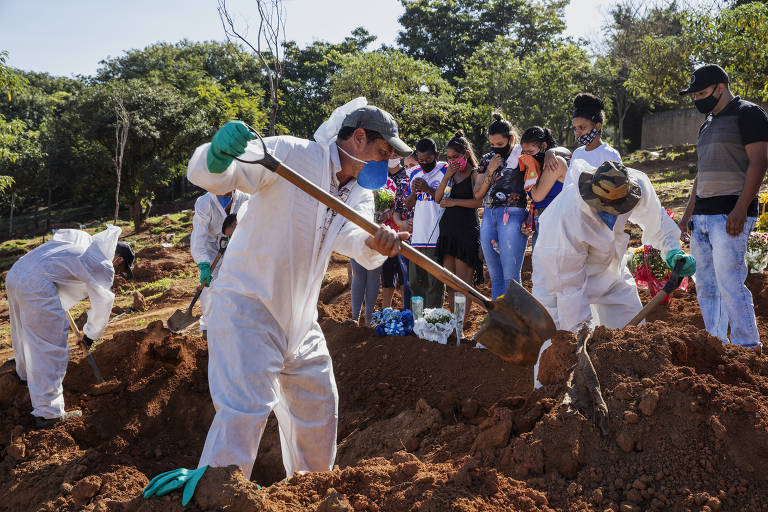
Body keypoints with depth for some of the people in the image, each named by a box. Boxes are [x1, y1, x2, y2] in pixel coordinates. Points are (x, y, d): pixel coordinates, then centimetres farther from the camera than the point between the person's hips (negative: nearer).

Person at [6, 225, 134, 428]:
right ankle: (48, 413, -2)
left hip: (14, 273, 10)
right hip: (37, 284, -10)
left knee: (24, 331, 32)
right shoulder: (105, 267, -1)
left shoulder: (85, 239, 21)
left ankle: (26, 373, 58)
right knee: (51, 348, -3)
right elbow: (102, 305, 3)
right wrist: (90, 335, 18)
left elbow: (58, 236, 37)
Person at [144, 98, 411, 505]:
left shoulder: (359, 193, 5)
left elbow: (352, 239, -17)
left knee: (318, 404, 16)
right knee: (246, 405, -19)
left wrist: (376, 244, -41)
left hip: (298, 316, 8)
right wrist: (218, 156, -50)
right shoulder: (292, 154, -16)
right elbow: (206, 177, -25)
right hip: (248, 301, -8)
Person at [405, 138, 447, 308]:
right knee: (415, 281, 10)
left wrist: (428, 190, -15)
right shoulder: (415, 174, 17)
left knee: (435, 282, -4)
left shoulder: (446, 171, -2)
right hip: (417, 235, 6)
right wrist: (414, 192, -1)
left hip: (437, 237, -6)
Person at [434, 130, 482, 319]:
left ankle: (463, 321, -2)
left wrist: (454, 202, -9)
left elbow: (478, 201, -13)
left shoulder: (475, 174, -2)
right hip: (447, 229, 6)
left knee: (464, 281, -5)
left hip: (467, 230, -6)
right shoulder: (451, 174, 17)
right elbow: (438, 198, 8)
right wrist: (446, 177, -3)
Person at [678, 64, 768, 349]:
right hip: (702, 216, 9)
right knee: (705, 287, 8)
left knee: (729, 285, -13)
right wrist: (688, 214, 20)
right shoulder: (707, 125, 21)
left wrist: (740, 209, -21)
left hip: (730, 215, -8)